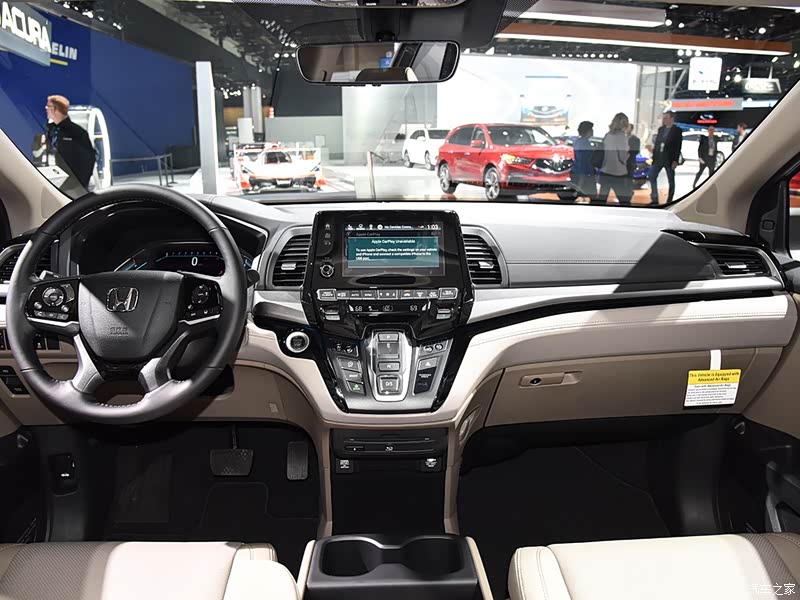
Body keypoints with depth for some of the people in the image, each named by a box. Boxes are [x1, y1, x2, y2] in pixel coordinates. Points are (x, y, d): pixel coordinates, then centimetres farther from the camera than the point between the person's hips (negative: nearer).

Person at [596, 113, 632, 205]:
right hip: (618, 173, -6)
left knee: (602, 199, 12)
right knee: (625, 200, 4)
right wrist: (629, 150, 5)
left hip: (605, 172, 6)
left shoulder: (607, 135, 4)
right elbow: (623, 157, -13)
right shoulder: (622, 136, -13)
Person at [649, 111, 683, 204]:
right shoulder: (661, 129, 11)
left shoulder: (677, 130, -5)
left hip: (669, 159, -5)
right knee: (652, 177, 0)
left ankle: (669, 201, 11)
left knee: (671, 181, 4)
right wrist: (654, 156, 3)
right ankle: (654, 199, 8)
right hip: (658, 158, 5)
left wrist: (675, 161, -17)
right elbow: (656, 143, 12)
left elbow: (678, 147, -10)